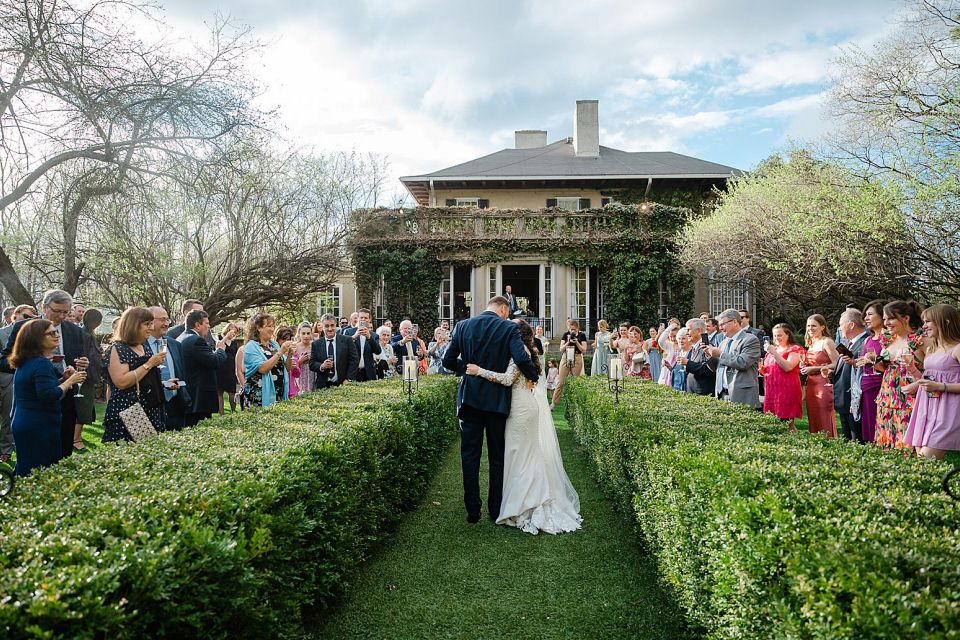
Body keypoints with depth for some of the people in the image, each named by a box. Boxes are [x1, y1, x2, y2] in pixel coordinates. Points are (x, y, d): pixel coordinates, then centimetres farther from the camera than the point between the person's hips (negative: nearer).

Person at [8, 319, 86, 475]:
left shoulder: (26, 362, 12)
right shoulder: (42, 363, -17)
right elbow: (48, 396, -25)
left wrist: (62, 378, 7)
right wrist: (69, 381, -15)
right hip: (39, 428, -10)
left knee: (28, 473, 14)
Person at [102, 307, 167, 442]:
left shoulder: (146, 348, 15)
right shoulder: (117, 349, -7)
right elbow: (121, 382, -20)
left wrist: (164, 383, 9)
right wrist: (149, 364, -17)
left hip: (152, 413, 7)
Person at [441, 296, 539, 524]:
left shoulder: (463, 325, 1)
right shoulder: (509, 328, -8)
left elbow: (448, 361, 1)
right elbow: (522, 359, -21)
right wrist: (534, 377, -3)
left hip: (470, 398, 2)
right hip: (497, 400, -2)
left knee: (470, 455, 9)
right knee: (497, 456, 11)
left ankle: (472, 510, 11)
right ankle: (496, 510, 18)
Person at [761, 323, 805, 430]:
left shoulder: (794, 349, 1)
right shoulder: (772, 350, 20)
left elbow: (788, 367, -17)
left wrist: (774, 353, -17)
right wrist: (762, 370, 5)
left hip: (786, 390, -6)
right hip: (771, 390, 6)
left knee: (787, 422, -10)